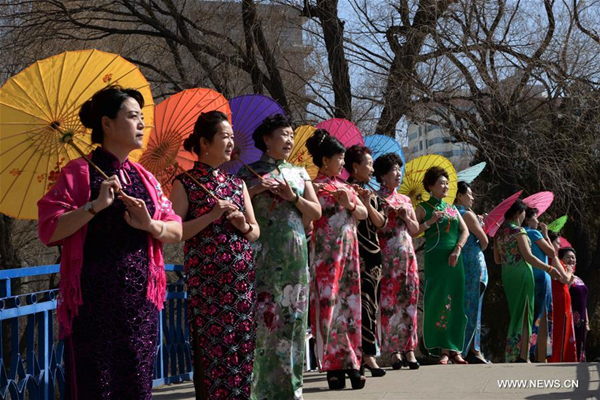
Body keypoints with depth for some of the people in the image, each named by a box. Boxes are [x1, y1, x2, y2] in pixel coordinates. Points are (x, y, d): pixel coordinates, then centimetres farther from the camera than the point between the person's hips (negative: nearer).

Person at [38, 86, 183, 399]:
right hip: (92, 302, -5)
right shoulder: (79, 173, -3)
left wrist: (151, 225, -9)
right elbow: (49, 231, -10)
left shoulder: (145, 179, 13)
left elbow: (176, 232, 11)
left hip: (140, 301, 5)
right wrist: (95, 206, -20)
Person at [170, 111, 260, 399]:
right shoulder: (185, 183, -2)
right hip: (206, 281, -5)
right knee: (212, 351, -4)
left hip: (242, 279, 5)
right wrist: (211, 216, -17)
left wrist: (243, 225, -5)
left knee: (242, 351, 5)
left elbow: (256, 232, 16)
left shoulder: (237, 184, 14)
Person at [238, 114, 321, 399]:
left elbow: (316, 213, 10)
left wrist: (292, 197, -5)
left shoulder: (299, 173, 14)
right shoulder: (249, 173, 5)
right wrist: (253, 191, -12)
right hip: (263, 256, -3)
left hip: (295, 257, 4)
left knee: (293, 319, 2)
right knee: (265, 318, -9)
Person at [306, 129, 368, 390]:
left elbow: (364, 213, 10)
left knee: (349, 308, 5)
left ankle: (350, 363, 7)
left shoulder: (345, 187, 17)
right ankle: (333, 366, -2)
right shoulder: (314, 187, -3)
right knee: (329, 308, -6)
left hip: (349, 255, 6)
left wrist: (350, 204, -8)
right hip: (326, 257, -6)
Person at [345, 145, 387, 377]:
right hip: (356, 254, -7)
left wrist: (368, 204, -5)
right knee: (363, 303, -12)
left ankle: (366, 354, 9)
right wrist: (357, 200, -16)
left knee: (371, 305, 5)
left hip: (373, 254, 7)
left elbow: (381, 223, 9)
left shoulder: (371, 194, 19)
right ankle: (368, 355, -12)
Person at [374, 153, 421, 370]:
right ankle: (394, 351, -5)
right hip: (387, 254, -5)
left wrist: (406, 217, 1)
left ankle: (409, 349, 2)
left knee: (409, 300, 0)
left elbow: (415, 229, 19)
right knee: (389, 300, -8)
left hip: (407, 254, 5)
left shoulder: (405, 200, 19)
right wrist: (389, 213, -14)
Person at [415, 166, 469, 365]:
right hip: (435, 257, -5)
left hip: (454, 258, 5)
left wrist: (457, 249, -5)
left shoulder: (452, 208, 18)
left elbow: (465, 231, 10)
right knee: (438, 301, -8)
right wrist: (429, 222, -14)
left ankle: (454, 349, 5)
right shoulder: (424, 207, 4)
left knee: (455, 303, 2)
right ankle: (443, 350, -6)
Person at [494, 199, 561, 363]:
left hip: (506, 274, 7)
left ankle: (511, 356, 11)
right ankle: (521, 356, -7)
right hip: (521, 273, -7)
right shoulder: (518, 230, -10)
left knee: (515, 313, 13)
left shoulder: (499, 232, 11)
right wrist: (549, 268, -11)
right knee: (524, 314, -3)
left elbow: (497, 259, 14)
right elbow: (528, 256, -16)